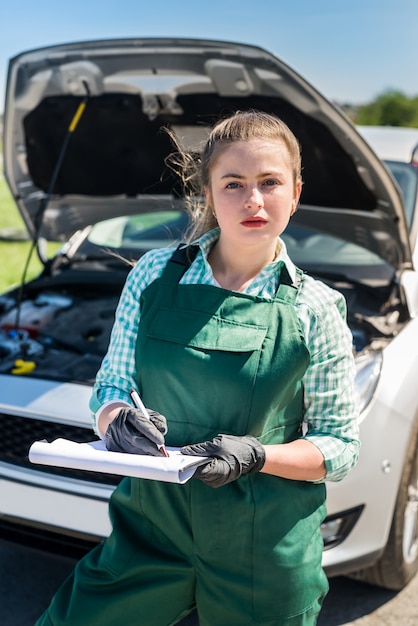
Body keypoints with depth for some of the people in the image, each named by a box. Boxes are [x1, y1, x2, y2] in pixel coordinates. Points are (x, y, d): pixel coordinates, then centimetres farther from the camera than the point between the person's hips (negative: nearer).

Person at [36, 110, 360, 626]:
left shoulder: (315, 309, -7)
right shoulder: (154, 275, -2)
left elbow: (340, 447, -3)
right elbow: (112, 388, 4)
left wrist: (258, 455, -21)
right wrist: (117, 422, -19)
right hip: (150, 525, 2)